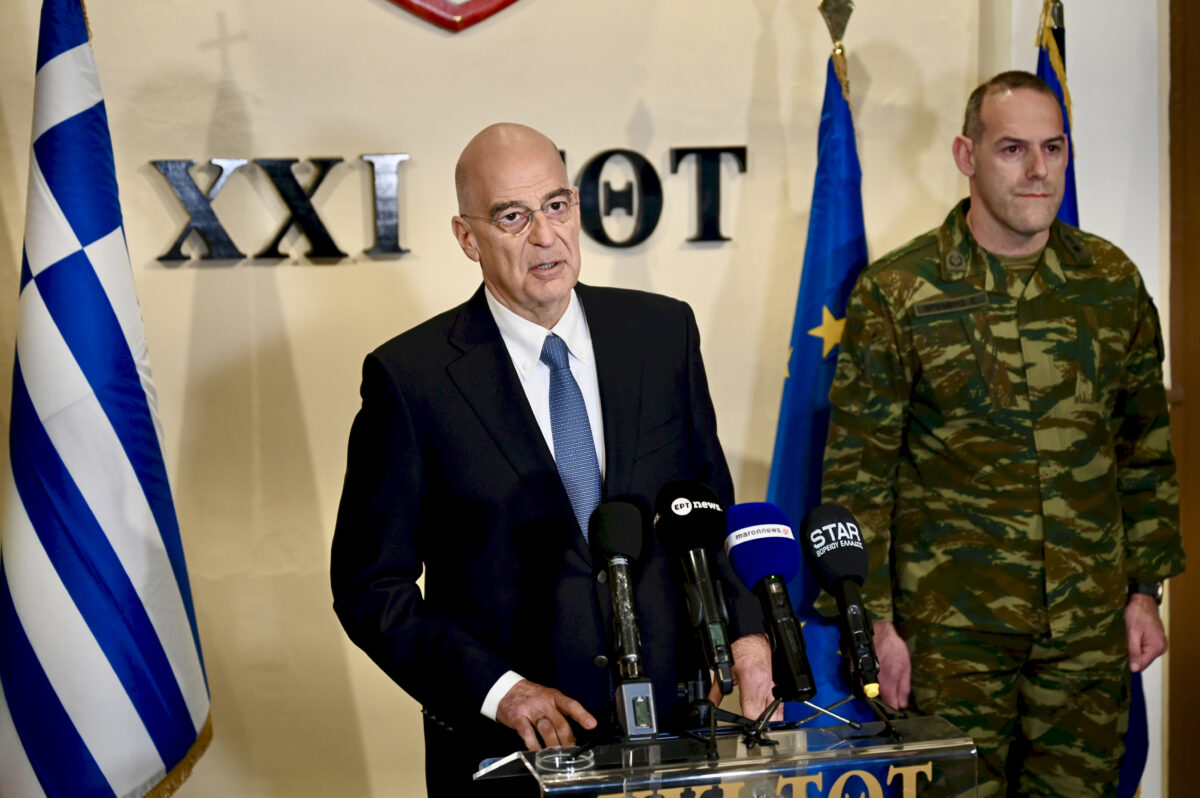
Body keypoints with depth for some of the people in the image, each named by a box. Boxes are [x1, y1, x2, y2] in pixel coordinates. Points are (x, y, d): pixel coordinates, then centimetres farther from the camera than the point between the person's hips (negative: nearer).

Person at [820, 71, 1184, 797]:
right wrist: (875, 621, -6)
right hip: (950, 626, -3)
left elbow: (1145, 443, 12)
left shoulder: (1113, 281, 4)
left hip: (1092, 626, 3)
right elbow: (858, 470, -4)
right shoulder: (897, 294, -6)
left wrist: (1146, 587, 9)